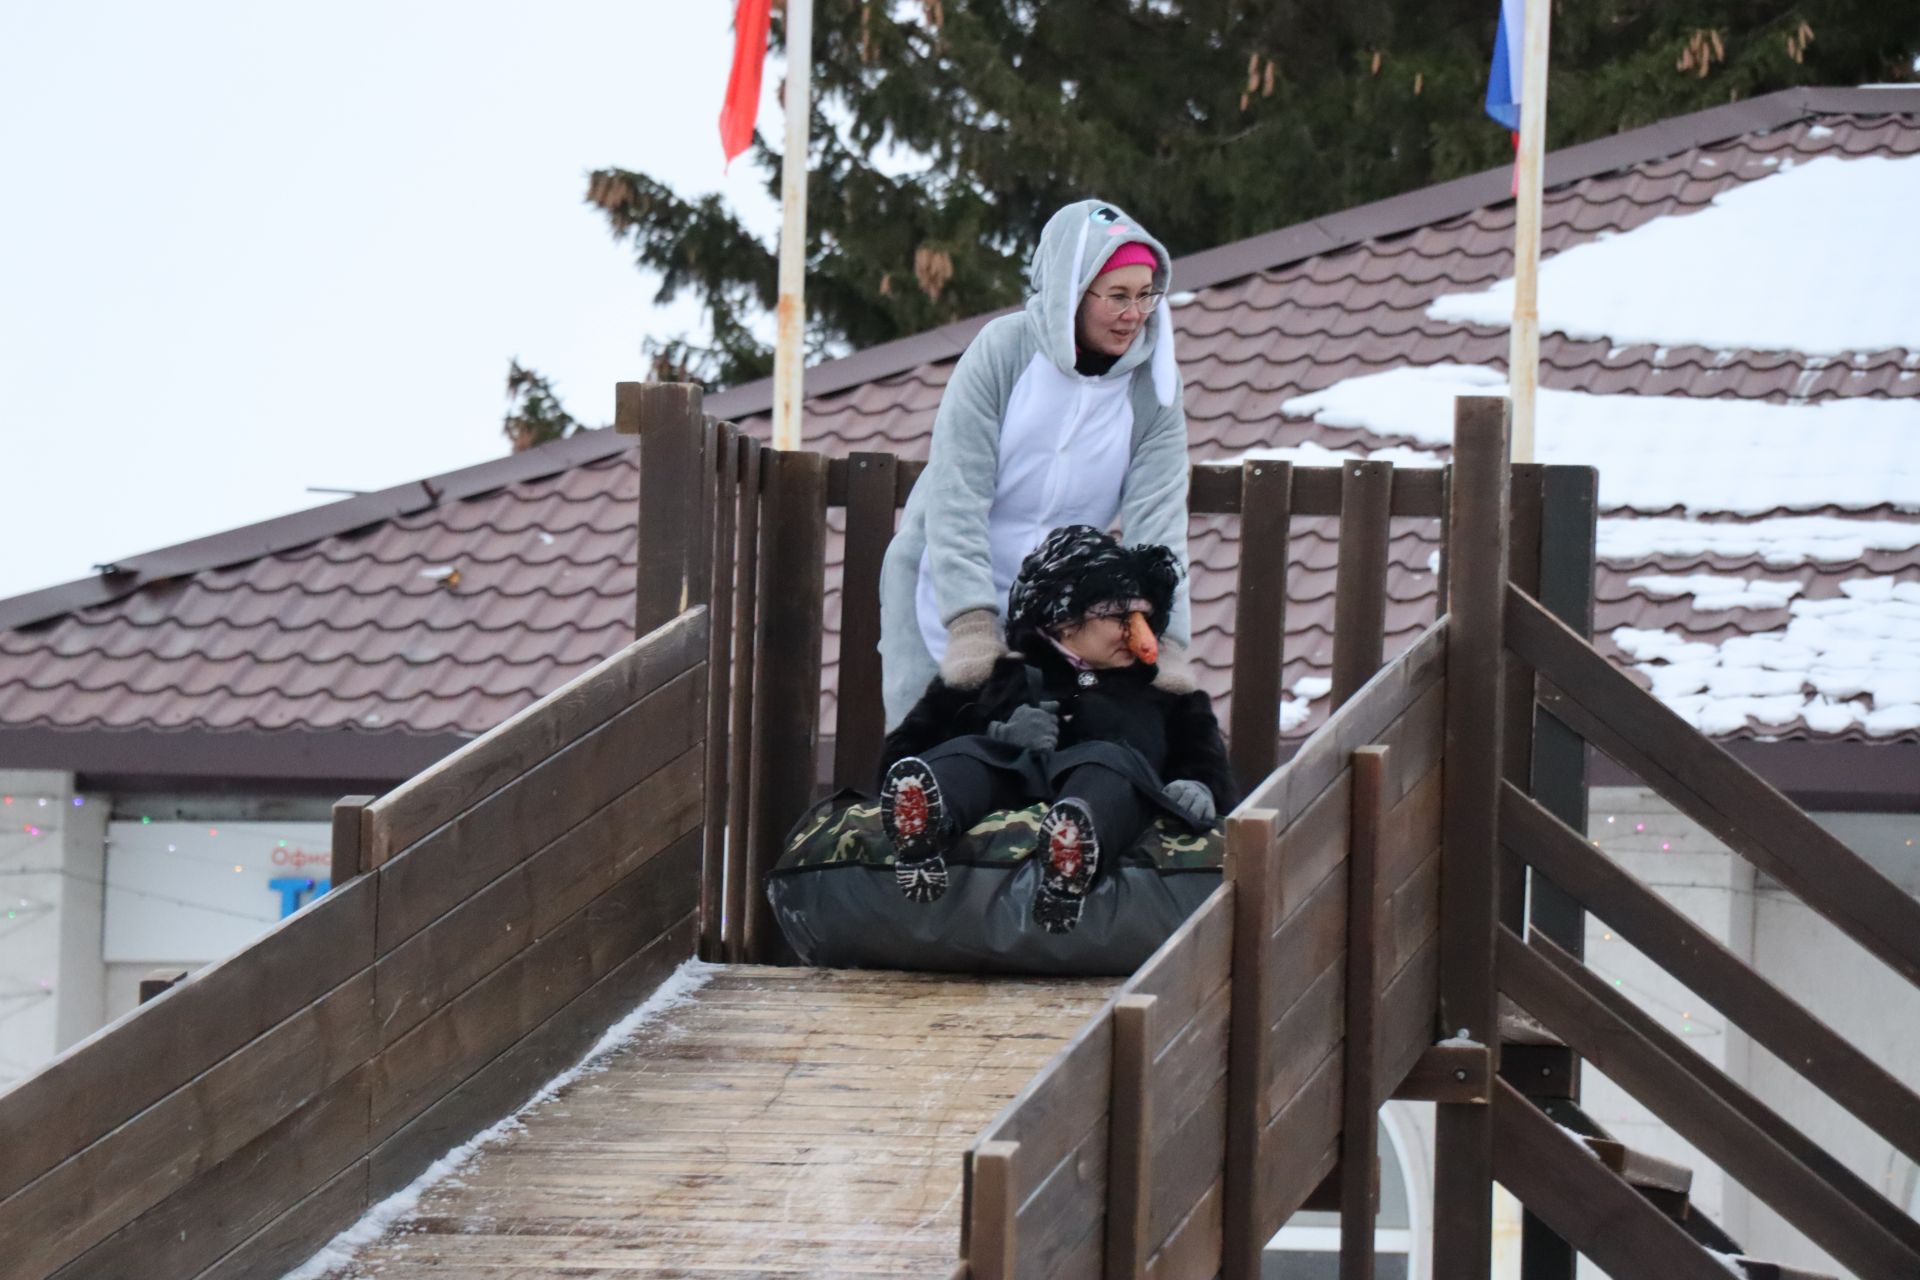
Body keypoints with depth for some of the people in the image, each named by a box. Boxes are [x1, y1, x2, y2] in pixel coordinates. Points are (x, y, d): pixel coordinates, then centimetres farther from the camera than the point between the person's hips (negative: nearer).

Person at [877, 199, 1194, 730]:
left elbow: (1156, 517, -13)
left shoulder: (1155, 384, -7)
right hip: (943, 583, -2)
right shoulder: (1003, 350, -16)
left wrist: (1164, 642, -26)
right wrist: (971, 622, -30)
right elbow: (955, 495, -20)